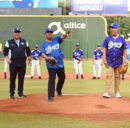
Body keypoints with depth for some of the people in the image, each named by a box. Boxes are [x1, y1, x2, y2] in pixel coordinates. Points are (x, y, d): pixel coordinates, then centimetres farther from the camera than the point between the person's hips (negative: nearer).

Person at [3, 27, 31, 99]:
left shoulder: (24, 42, 13)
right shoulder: (9, 42, 6)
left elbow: (28, 50, 19)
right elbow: (5, 51, 7)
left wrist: (29, 57, 5)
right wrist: (7, 58, -9)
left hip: (22, 63, 2)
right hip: (13, 63, -2)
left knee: (21, 78, 6)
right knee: (12, 78, 1)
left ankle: (20, 93, 16)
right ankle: (12, 94, 8)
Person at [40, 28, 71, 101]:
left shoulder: (56, 39, 5)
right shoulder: (44, 44, 3)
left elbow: (62, 37, -15)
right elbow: (42, 53, -8)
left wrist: (66, 34, -39)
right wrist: (47, 58, -29)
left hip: (60, 64, 3)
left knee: (62, 78, 15)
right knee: (51, 79, -10)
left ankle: (59, 90, 40)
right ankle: (50, 96, -6)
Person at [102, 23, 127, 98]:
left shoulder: (122, 39, 3)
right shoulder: (108, 39, 3)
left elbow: (124, 51, 5)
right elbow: (105, 49, 3)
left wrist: (125, 60, -3)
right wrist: (104, 59, -5)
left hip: (118, 61, 1)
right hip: (110, 61, -1)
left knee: (117, 76, 7)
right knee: (109, 76, -7)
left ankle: (117, 92, 16)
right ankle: (108, 92, -7)